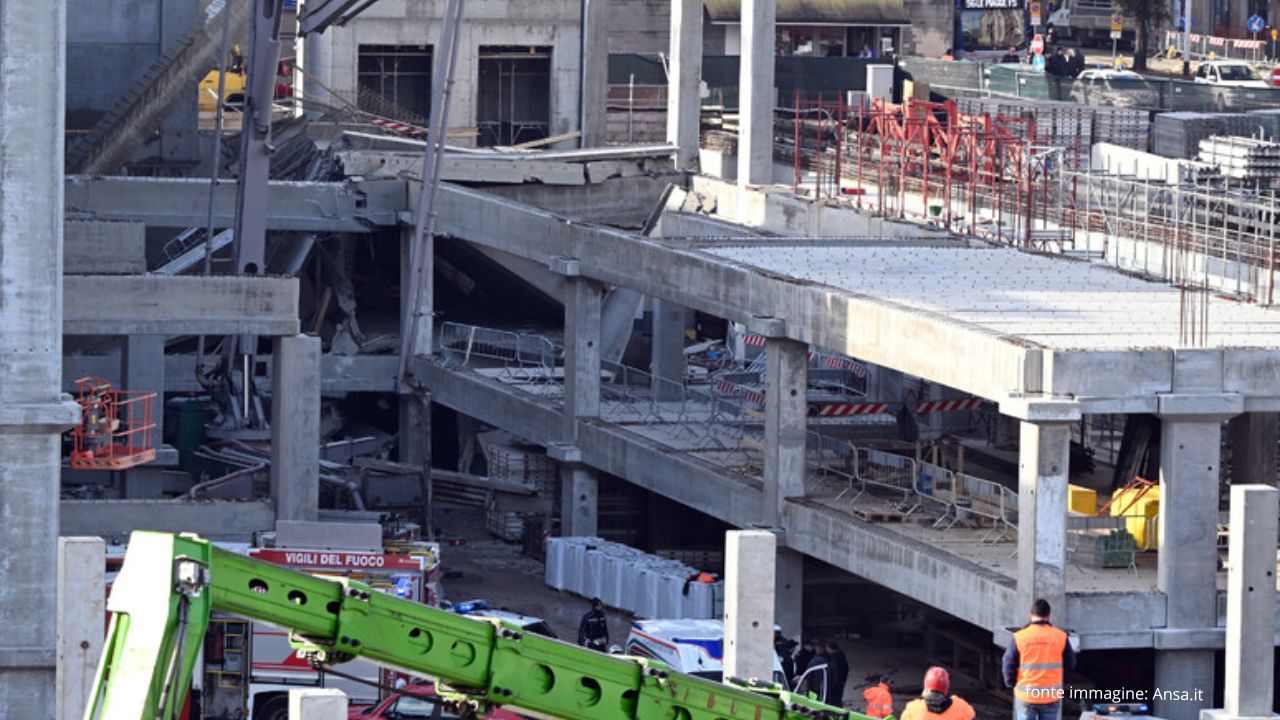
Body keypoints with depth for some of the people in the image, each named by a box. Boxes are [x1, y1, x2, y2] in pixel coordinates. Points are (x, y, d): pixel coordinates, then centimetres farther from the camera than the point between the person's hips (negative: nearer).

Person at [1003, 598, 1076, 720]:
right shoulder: (1060, 637, -6)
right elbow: (1070, 663, 5)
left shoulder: (1019, 637, -9)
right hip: (1052, 696, 1)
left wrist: (1011, 683, 14)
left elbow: (1009, 663, -4)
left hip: (1026, 696, -1)